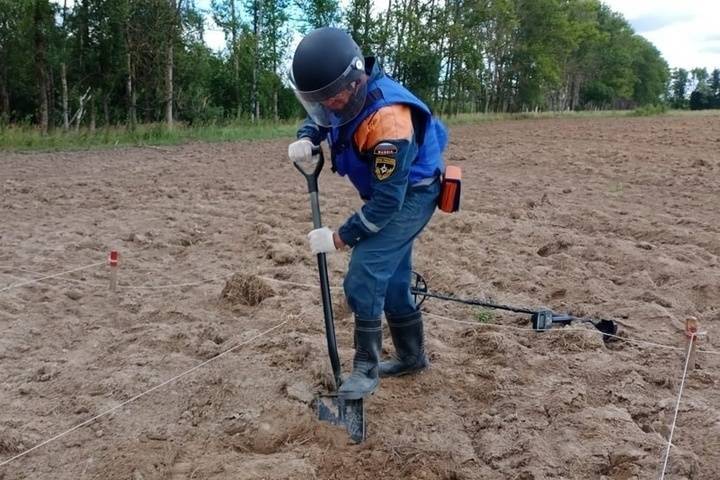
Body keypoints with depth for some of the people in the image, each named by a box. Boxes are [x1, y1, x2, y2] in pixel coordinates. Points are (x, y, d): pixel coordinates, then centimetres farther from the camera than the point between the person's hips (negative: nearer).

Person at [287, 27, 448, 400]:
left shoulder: (386, 121, -35)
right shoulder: (346, 93, -9)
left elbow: (386, 202, -32)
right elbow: (317, 118, 13)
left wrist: (340, 238, -25)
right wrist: (305, 140, -11)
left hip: (410, 197, -9)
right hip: (390, 192, 9)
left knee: (364, 278, -18)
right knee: (392, 278, 15)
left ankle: (366, 369, -4)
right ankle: (412, 356, 31)